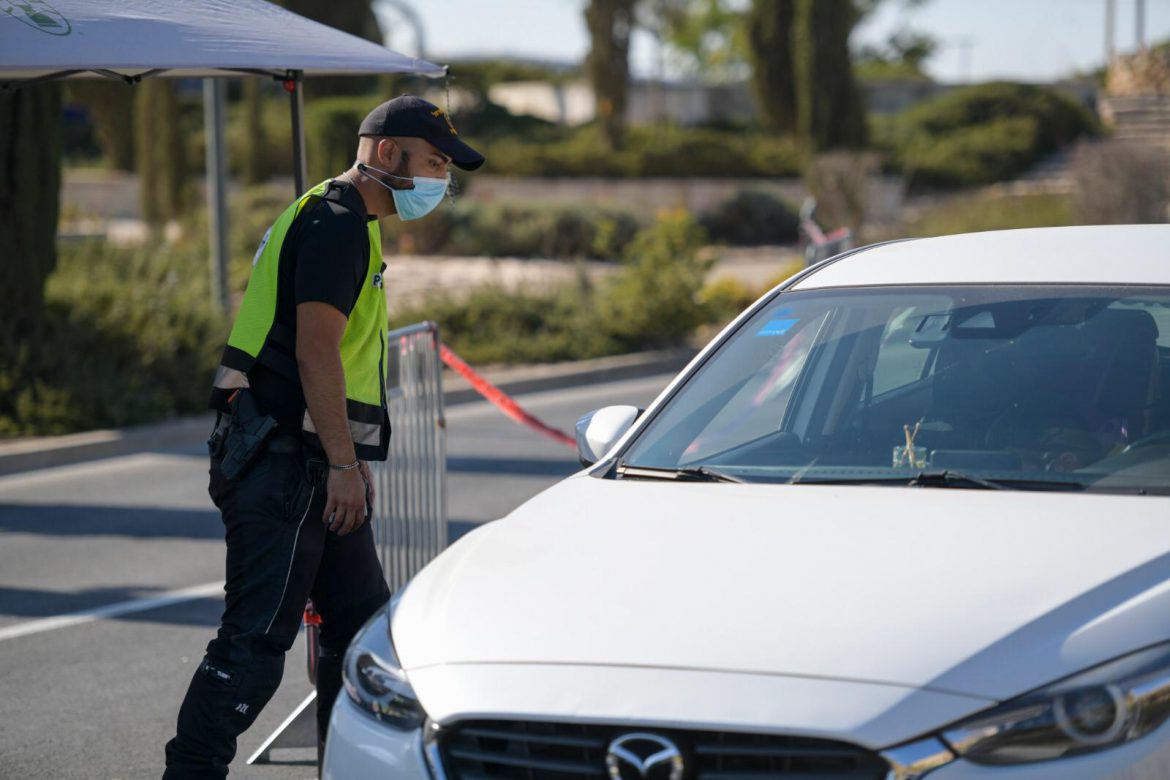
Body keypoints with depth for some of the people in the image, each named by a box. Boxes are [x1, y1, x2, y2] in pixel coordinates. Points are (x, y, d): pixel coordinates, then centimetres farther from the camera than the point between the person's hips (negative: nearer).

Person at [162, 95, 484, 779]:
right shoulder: (335, 223, -12)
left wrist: (352, 459, 25)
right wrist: (343, 463, -22)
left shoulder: (348, 225, 21)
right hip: (283, 463, -11)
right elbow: (315, 350, -20)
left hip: (313, 465, 11)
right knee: (255, 640, -10)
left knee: (362, 623, 14)